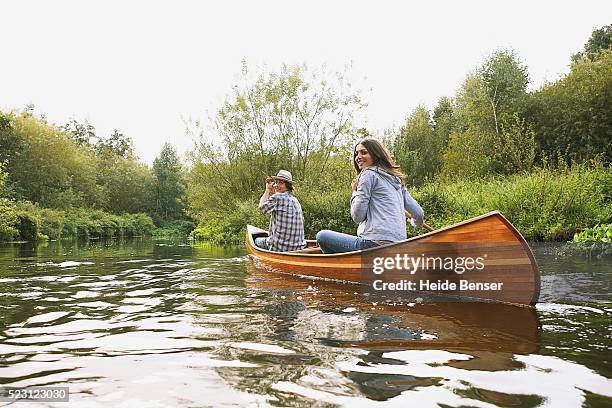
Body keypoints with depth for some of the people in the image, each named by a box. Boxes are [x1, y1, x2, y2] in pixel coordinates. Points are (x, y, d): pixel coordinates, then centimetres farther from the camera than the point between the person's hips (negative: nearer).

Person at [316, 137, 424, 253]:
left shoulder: (369, 174, -3)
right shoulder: (396, 180, 20)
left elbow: (357, 216, -8)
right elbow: (419, 214, 17)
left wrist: (355, 191, 9)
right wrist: (417, 223, 41)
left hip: (375, 244, -9)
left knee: (322, 236, 0)